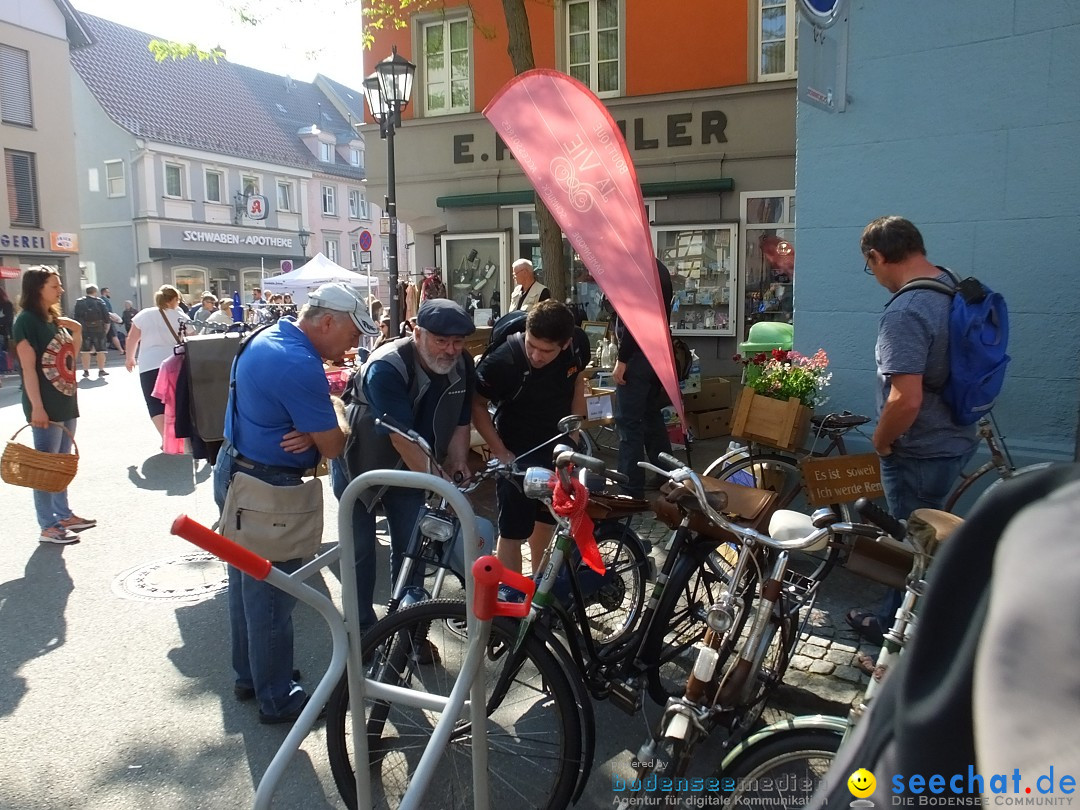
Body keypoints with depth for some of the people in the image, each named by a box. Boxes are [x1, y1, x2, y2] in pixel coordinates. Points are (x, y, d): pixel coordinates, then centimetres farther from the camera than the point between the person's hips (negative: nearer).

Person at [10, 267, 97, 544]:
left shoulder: (55, 319, 12)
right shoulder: (26, 321, -12)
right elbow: (28, 368, -16)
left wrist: (77, 332, 5)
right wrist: (36, 407, -20)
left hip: (66, 402, 8)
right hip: (45, 405, -8)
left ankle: (64, 515, 25)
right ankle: (48, 526, 5)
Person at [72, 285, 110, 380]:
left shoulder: (79, 302, 3)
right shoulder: (100, 302, -4)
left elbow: (76, 316, 4)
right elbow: (106, 316, -6)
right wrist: (106, 327, 5)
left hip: (84, 330, 2)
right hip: (99, 329, -2)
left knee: (85, 351, 6)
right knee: (100, 350, 4)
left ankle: (86, 371, 9)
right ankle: (101, 370, 5)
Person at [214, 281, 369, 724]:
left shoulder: (267, 337, 6)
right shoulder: (299, 365, -27)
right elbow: (334, 446, -22)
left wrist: (310, 433, -10)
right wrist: (336, 408, -2)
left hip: (234, 472, 10)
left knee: (246, 583, 21)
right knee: (272, 596, 4)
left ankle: (248, 675, 38)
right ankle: (277, 699, 19)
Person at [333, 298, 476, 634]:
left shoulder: (462, 365, -13)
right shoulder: (387, 367, -32)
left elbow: (460, 422, -4)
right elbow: (402, 436, -35)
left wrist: (457, 466, -17)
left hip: (407, 467, 5)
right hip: (360, 463, -5)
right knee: (360, 547, 3)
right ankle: (362, 629, 18)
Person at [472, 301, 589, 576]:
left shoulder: (578, 344, -17)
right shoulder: (503, 360, -31)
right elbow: (477, 404, -16)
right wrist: (501, 454, -19)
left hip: (558, 448, 5)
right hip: (518, 454, -5)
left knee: (547, 518, 21)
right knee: (513, 532, -5)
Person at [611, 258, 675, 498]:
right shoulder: (660, 268, 14)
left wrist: (621, 360, -19)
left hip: (638, 355, -10)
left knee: (629, 423, -6)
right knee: (653, 418, 18)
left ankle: (632, 490, -5)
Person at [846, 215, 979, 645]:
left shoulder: (904, 313, -28)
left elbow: (906, 400, -34)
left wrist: (880, 441, -16)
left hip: (919, 453, -9)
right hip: (956, 438, 9)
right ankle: (894, 617, 41)